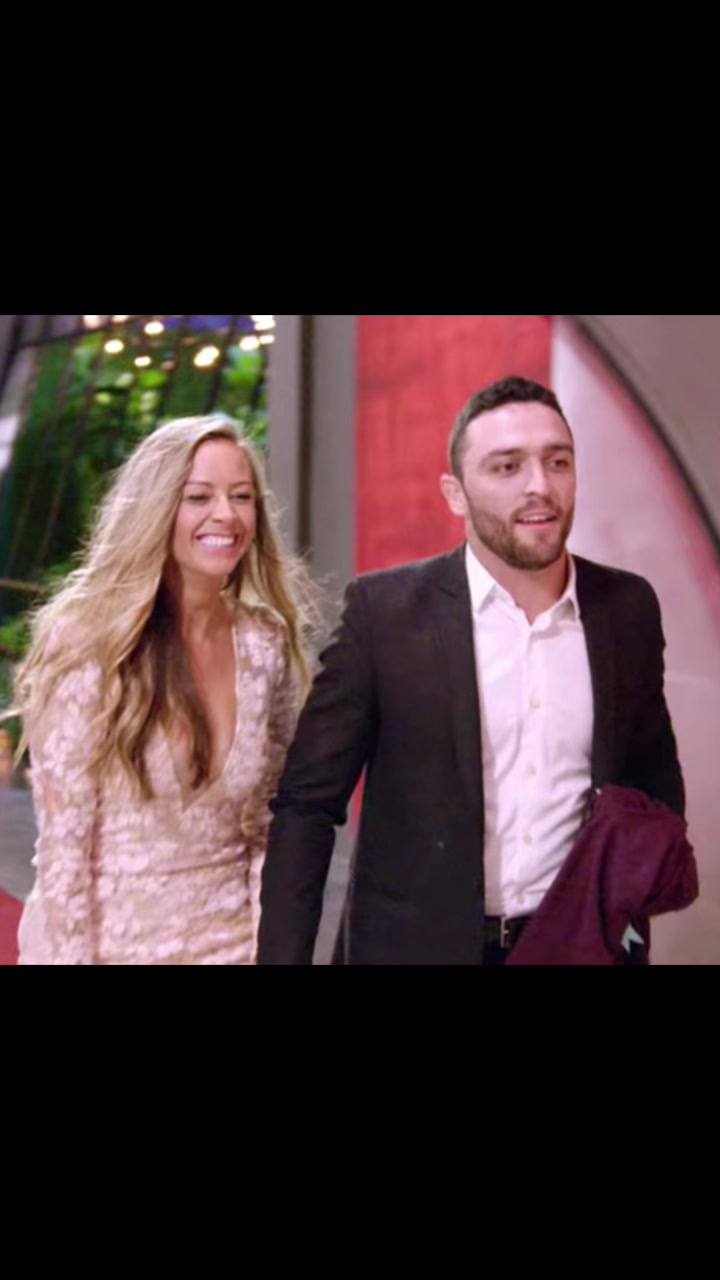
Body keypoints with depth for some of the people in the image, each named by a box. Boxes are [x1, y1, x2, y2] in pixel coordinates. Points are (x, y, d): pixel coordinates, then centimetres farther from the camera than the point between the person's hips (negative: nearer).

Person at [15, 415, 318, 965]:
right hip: (114, 936, -3)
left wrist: (271, 941, 2)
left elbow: (268, 823, 6)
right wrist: (72, 954, -13)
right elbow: (63, 842, -12)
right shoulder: (88, 640, -14)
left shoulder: (266, 644, -3)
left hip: (231, 939, 3)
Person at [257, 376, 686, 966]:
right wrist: (283, 956, -14)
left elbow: (654, 780, 11)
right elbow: (307, 804, -8)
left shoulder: (628, 607, -2)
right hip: (412, 945, -2)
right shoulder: (386, 608, -11)